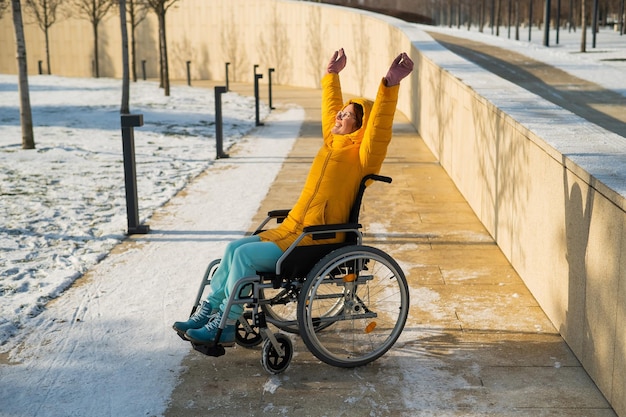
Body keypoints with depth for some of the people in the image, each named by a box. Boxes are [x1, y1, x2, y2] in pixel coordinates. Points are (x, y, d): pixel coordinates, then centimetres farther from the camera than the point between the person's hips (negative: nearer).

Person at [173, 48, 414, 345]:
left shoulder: (362, 155, -10)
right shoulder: (333, 141, 13)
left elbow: (379, 127, -26)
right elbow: (330, 108, 28)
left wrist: (390, 85, -37)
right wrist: (332, 75, 39)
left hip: (316, 241, -8)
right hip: (291, 229, 9)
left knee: (245, 254, -20)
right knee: (234, 248, -2)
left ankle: (224, 327, -10)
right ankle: (207, 312, 4)